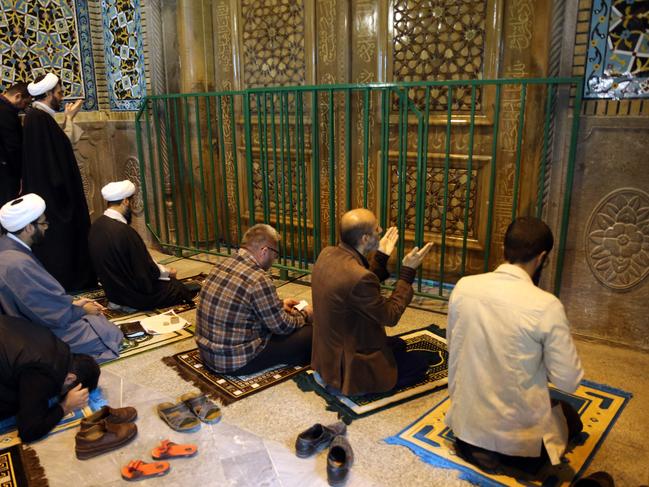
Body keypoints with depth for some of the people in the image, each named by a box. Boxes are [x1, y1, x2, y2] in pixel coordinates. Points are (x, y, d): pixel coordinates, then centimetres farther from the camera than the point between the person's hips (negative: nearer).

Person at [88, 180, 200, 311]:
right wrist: (167, 272, -2)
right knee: (179, 287, 11)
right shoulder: (124, 232, -29)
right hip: (135, 296, -8)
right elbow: (147, 271, -21)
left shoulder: (96, 226, -4)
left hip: (113, 290, 8)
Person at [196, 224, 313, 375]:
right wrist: (304, 315, 7)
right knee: (309, 333, -1)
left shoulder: (223, 265, 1)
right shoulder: (259, 279, -23)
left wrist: (279, 305, 21)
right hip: (236, 361, -8)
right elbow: (282, 327, -12)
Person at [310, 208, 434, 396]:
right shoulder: (358, 276, -35)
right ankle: (353, 385, 1)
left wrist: (382, 257, 8)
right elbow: (390, 316, -19)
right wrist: (408, 271, -15)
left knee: (399, 344, 26)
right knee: (420, 361, 9)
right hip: (348, 365, -9)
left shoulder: (327, 253, -7)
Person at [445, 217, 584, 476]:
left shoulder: (463, 287, -10)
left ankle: (473, 444, 9)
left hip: (467, 420, 4)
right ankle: (510, 453, 4)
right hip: (517, 430, -4)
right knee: (571, 419, 28)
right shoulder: (547, 305, -22)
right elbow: (568, 381, -13)